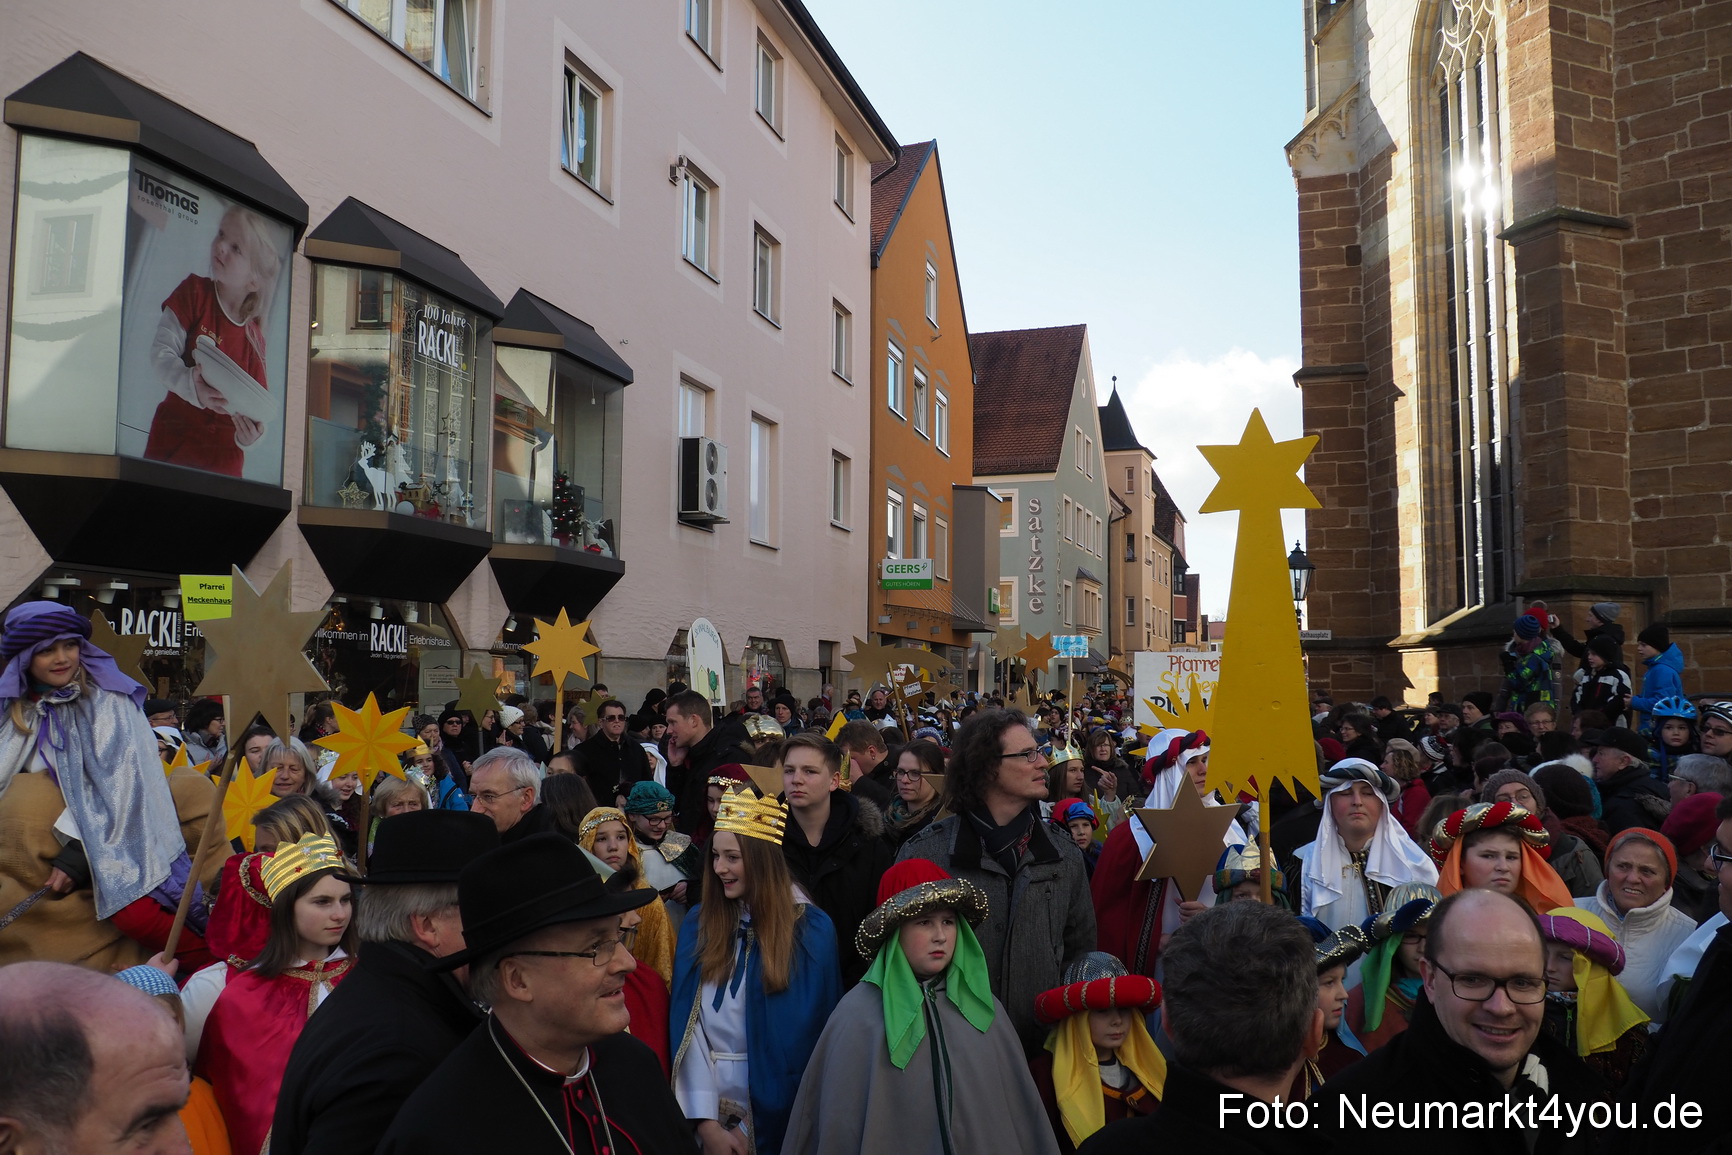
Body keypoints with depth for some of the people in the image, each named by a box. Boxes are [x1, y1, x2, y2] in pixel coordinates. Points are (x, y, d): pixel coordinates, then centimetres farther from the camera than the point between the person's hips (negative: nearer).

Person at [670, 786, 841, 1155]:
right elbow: (685, 1021, -6)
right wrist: (706, 1120, -14)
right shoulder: (698, 923, 0)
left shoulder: (811, 929, -10)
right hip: (707, 1102, 3)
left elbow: (804, 1035, -10)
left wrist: (752, 1125, -11)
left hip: (773, 1110, -2)